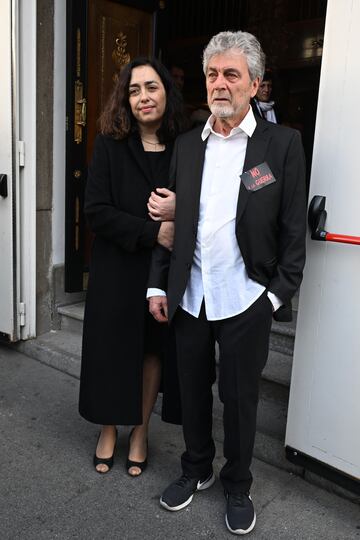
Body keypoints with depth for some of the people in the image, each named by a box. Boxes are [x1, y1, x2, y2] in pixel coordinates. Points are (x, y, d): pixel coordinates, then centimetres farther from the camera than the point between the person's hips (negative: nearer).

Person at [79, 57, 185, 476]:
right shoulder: (110, 145, -5)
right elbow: (96, 211, -11)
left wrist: (181, 211, -19)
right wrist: (153, 231, -21)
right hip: (117, 268, -1)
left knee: (154, 348, 12)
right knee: (111, 347, 9)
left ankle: (140, 430, 33)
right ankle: (108, 428, 33)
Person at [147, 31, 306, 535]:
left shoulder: (283, 143, -4)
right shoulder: (186, 144, 7)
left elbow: (293, 228, -4)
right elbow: (171, 219, 8)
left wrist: (280, 294, -8)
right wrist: (158, 285, 5)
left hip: (245, 301, -3)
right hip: (189, 298, 4)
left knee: (240, 397, 11)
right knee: (192, 390, 17)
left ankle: (238, 485, 35)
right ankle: (196, 469, 41)